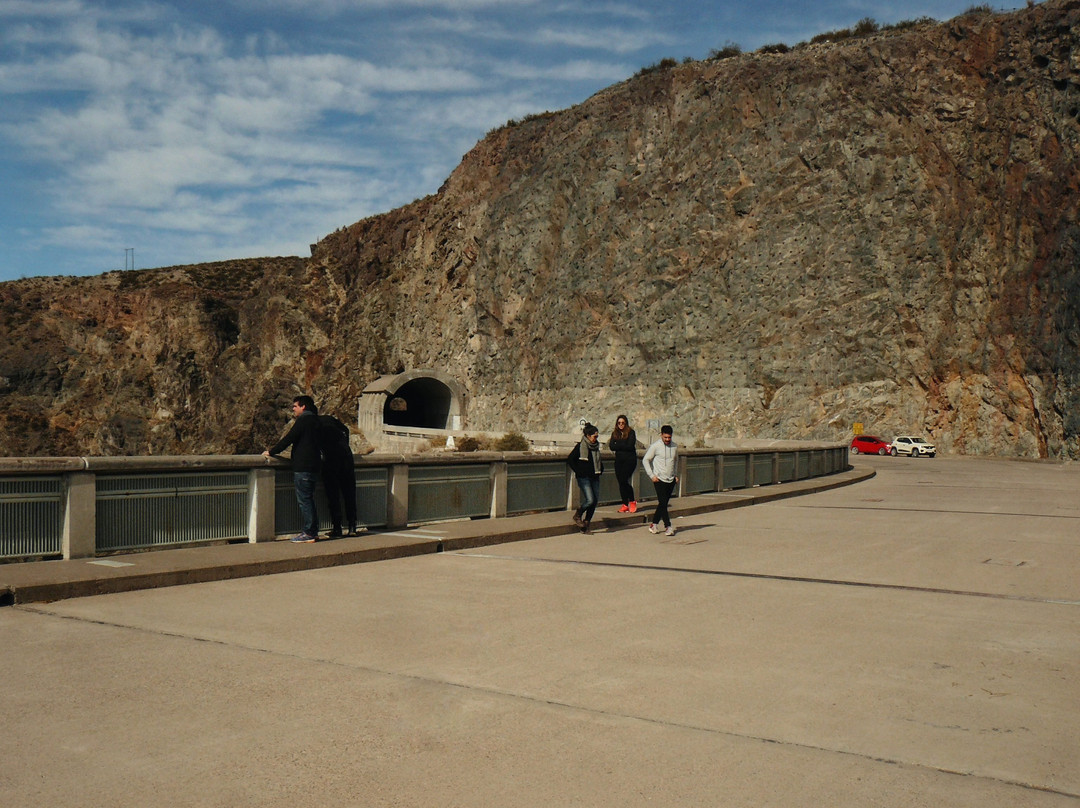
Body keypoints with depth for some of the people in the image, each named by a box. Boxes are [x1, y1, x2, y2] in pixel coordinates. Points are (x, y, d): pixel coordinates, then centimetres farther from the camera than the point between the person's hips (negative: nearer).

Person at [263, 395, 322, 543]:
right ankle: (313, 532, 14)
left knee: (304, 500, -6)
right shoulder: (313, 420, 18)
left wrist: (271, 452, -4)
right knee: (308, 500, 13)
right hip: (313, 466, 9)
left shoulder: (303, 420, -11)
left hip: (303, 468, -9)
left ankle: (308, 534, -6)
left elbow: (288, 439, -13)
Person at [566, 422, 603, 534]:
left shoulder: (596, 447, 13)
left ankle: (586, 522, 13)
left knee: (595, 500, 2)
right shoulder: (580, 446, -7)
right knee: (590, 500, -16)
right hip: (584, 478, -7)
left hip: (594, 477, 7)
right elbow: (570, 460, -7)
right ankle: (577, 516, 9)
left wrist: (601, 470, 16)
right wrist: (579, 471, -9)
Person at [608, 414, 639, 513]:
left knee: (624, 480, -15)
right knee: (621, 482, 3)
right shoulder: (615, 433, 10)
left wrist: (618, 445, -6)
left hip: (630, 459, -5)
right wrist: (623, 445, -11)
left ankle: (632, 501, 2)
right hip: (619, 460, 5)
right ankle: (625, 504, 11)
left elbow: (630, 446, -13)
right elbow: (611, 446, -1)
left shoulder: (631, 432, -2)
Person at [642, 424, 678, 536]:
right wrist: (652, 475, -7)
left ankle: (654, 524, 17)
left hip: (671, 480, 5)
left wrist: (675, 474, 14)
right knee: (663, 503, -10)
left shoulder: (674, 447, 8)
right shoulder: (655, 446, -7)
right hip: (660, 480, -5)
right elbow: (645, 460, -2)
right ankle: (668, 526, -6)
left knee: (663, 504, 7)